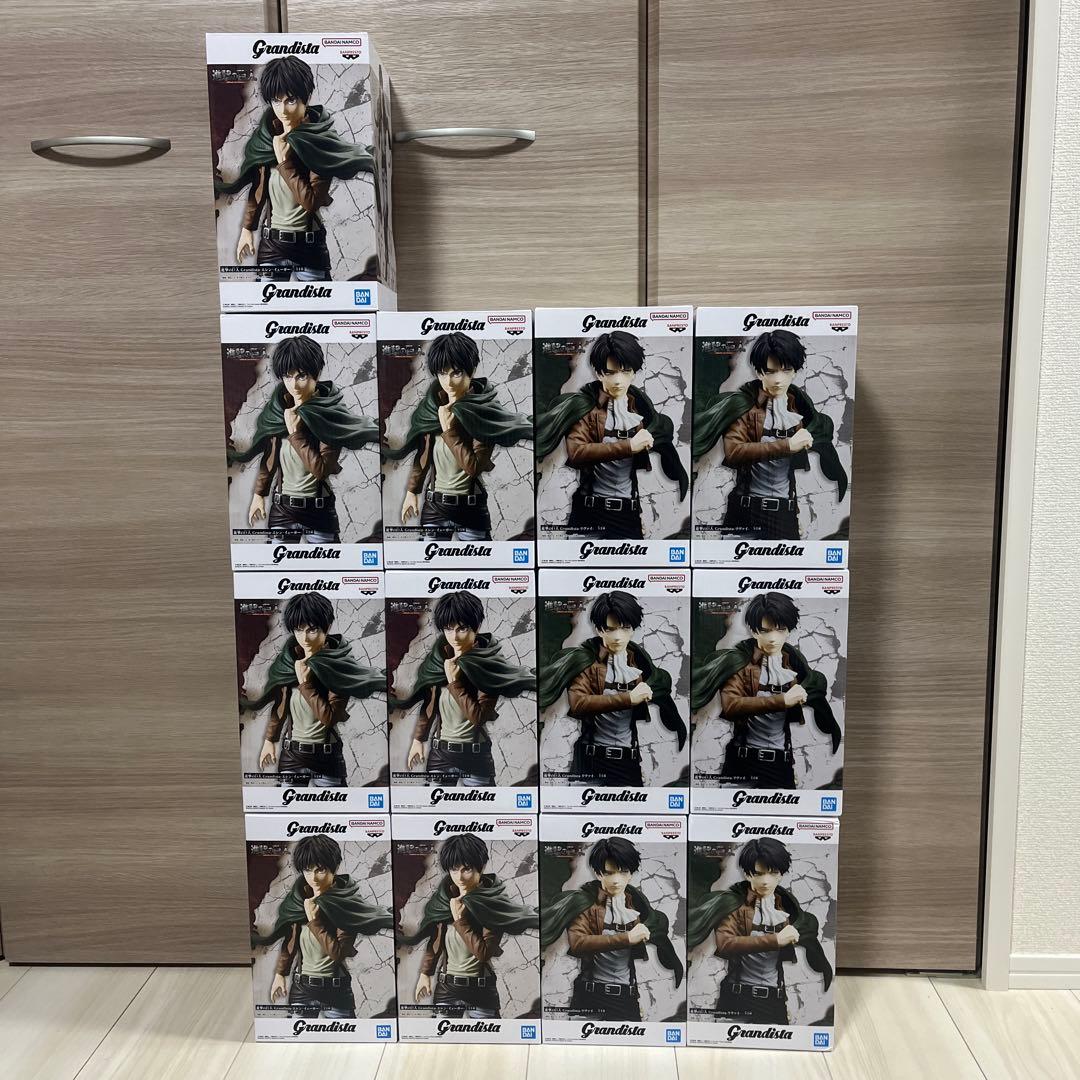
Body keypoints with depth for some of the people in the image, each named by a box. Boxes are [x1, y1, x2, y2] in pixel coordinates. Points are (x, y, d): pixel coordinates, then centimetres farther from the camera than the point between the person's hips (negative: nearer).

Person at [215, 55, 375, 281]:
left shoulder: (321, 141, -11)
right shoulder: (265, 137, 4)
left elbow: (313, 201, -18)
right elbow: (257, 188, 14)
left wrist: (284, 162, -17)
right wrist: (247, 228, 12)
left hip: (310, 245, -4)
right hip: (271, 243, 5)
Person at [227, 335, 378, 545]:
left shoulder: (330, 414, -13)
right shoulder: (278, 409, 2)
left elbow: (322, 469, -20)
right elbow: (269, 457, 13)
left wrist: (295, 433, -19)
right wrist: (259, 494, 12)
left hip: (320, 510, -4)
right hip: (282, 509, 4)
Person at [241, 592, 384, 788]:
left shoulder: (339, 666, -14)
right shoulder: (288, 660, 1)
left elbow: (330, 717, -19)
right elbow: (279, 705, 13)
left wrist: (305, 683, -19)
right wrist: (269, 739, 15)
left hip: (327, 756, -4)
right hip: (291, 754, 4)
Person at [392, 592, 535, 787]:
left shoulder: (488, 665, -13)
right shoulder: (439, 658, 1)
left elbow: (479, 716, -19)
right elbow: (428, 704, 12)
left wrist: (454, 682, -20)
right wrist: (418, 739, 10)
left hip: (476, 756, -4)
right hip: (440, 753, 4)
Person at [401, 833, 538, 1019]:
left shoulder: (493, 903, -13)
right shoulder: (444, 897, 1)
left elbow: (485, 952, -18)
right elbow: (434, 940, 11)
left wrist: (460, 920, -19)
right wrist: (425, 973, 7)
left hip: (482, 990, -4)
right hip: (446, 988, 4)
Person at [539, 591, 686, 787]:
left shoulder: (639, 661, 9)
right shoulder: (586, 660, -4)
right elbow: (577, 704, -22)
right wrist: (629, 698, -22)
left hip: (628, 761, 4)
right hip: (590, 759, -3)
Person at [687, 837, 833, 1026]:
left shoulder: (785, 906, 11)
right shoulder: (734, 904, -7)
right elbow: (725, 944, -26)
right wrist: (776, 940, -26)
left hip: (775, 1001, 5)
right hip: (738, 999, -5)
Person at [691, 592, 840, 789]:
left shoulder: (794, 662, 8)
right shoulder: (740, 662, -8)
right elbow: (730, 706, -24)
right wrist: (782, 700, -26)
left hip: (782, 761, 4)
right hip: (744, 760, -4)